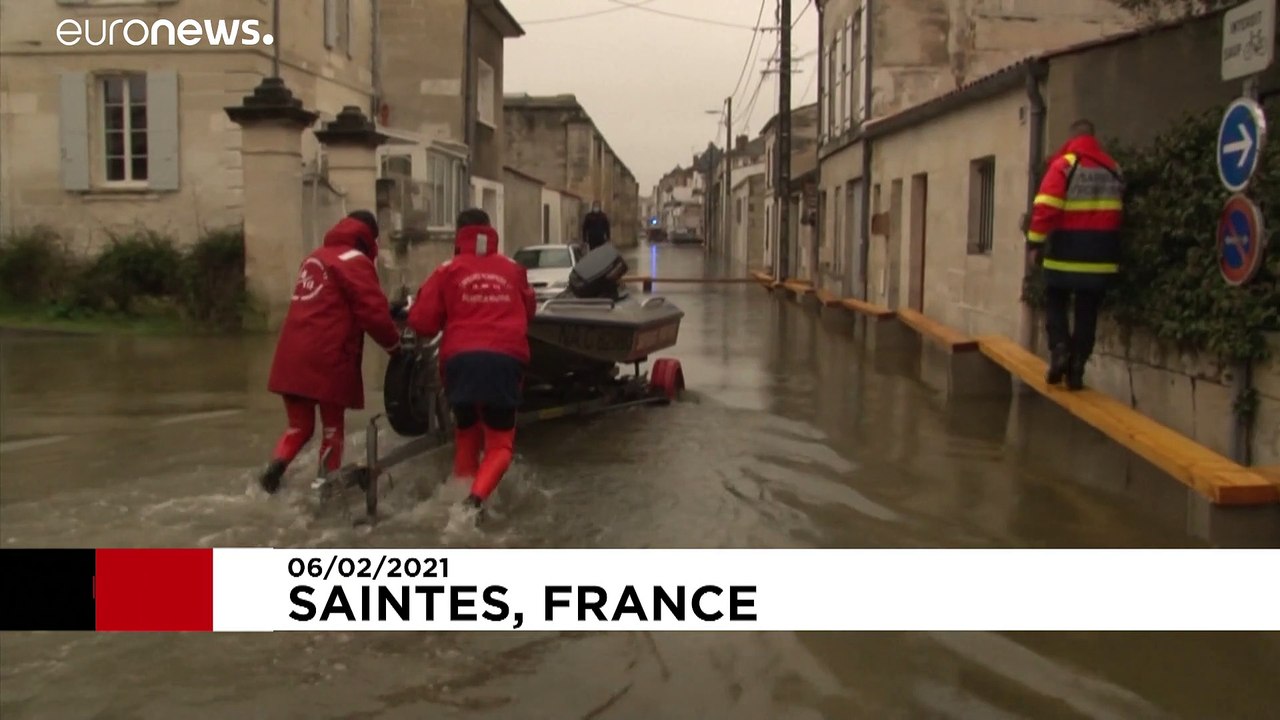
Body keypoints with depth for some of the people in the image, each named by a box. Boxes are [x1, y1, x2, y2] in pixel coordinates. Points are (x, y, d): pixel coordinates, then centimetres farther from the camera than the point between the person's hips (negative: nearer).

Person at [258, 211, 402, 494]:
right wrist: (395, 345, 4)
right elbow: (374, 312, -12)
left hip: (292, 357, 7)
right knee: (332, 426, 8)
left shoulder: (314, 258, 22)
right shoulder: (355, 261, -4)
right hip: (328, 358, -6)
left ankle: (277, 463, -8)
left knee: (300, 425, 15)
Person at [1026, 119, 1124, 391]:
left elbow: (1045, 207, -14)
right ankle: (1076, 369, 6)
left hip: (1067, 250, -3)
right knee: (1087, 312, 8)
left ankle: (1059, 351, -8)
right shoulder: (1113, 169, 10)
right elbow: (1119, 211, 18)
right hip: (1101, 253, 3)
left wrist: (1035, 242, -12)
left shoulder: (1064, 165, -7)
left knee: (1056, 302, 12)